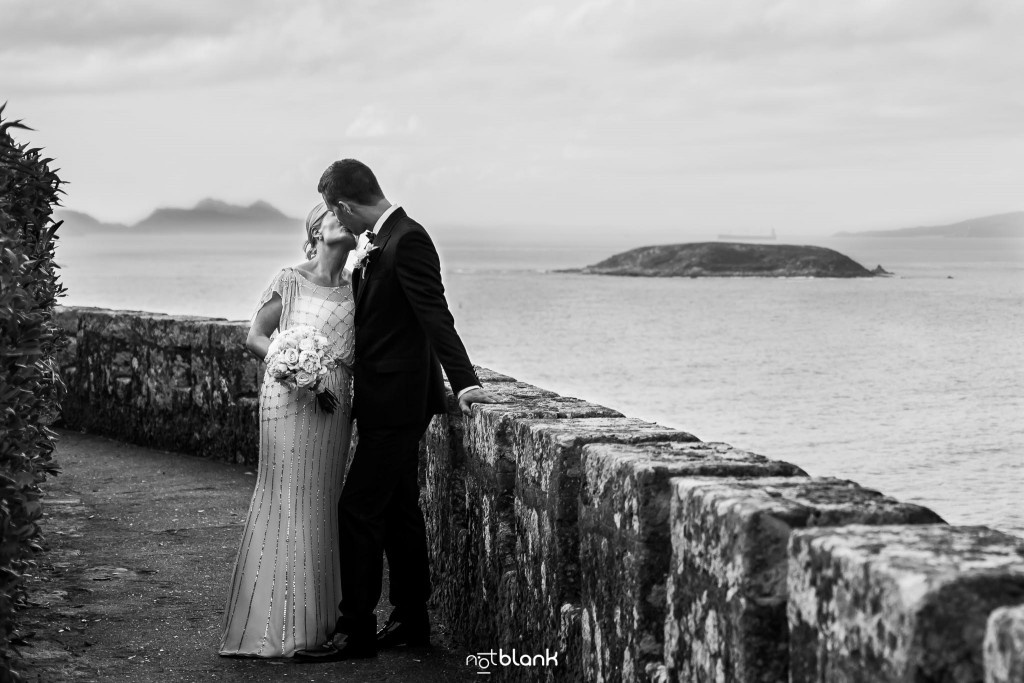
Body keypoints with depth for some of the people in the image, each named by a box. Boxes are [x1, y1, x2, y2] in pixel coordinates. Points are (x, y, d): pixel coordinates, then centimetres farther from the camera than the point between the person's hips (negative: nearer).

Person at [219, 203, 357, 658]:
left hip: (335, 405, 4)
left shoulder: (355, 289, 12)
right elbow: (255, 337, 2)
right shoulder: (289, 282, 0)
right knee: (286, 501, -6)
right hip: (289, 398, -4)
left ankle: (316, 619, 12)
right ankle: (275, 626, -2)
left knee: (321, 505, 6)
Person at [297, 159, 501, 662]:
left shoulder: (408, 240, -17)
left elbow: (435, 315, -24)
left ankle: (357, 630, -1)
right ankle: (411, 622, 23)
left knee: (358, 509, -7)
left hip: (396, 402, -10)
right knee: (398, 510, 15)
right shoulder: (380, 245, 12)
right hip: (388, 401, 10)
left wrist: (464, 382, -30)